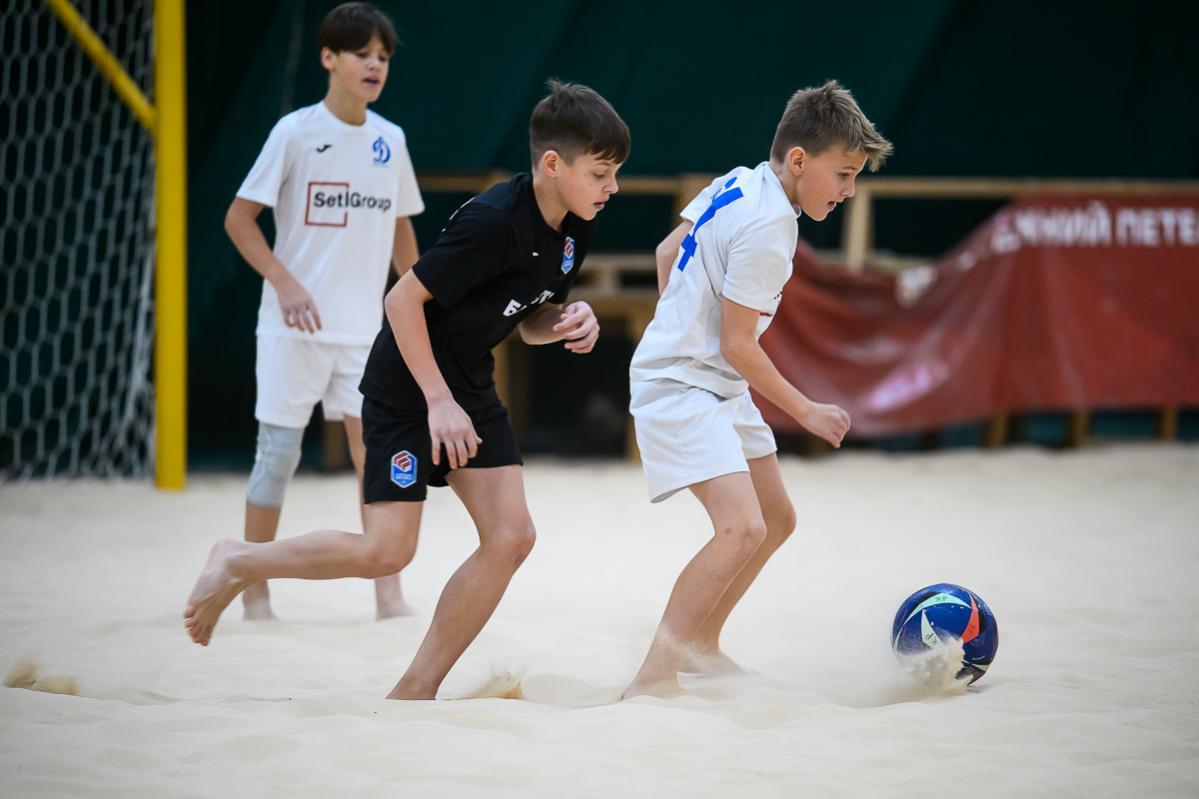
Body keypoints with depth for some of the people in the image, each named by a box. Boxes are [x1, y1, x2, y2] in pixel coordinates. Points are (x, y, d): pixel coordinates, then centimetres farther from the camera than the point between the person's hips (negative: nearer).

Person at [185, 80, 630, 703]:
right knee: (386, 551, -12)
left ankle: (415, 690, 3)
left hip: (468, 384, 8)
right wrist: (438, 401, -21)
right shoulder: (493, 222, -27)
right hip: (406, 386, -8)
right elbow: (403, 300, -23)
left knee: (510, 537, -5)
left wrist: (568, 322, -10)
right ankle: (239, 564, 11)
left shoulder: (573, 231, -1)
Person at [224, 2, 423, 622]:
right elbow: (239, 217, -5)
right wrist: (284, 281, -16)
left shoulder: (390, 140, 7)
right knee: (279, 452, 1)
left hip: (364, 331, 3)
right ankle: (255, 592, 14)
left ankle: (388, 593, -4)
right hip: (294, 328, -3)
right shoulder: (295, 132, -7)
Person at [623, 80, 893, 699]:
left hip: (718, 390, 11)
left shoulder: (737, 184, 6)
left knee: (777, 519, 17)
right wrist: (808, 412, -9)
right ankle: (653, 679, -23)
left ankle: (698, 644, 30)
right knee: (742, 528, -24)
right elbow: (737, 343, -19)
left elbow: (667, 253, 20)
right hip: (680, 388, -11)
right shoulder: (767, 228, -22)